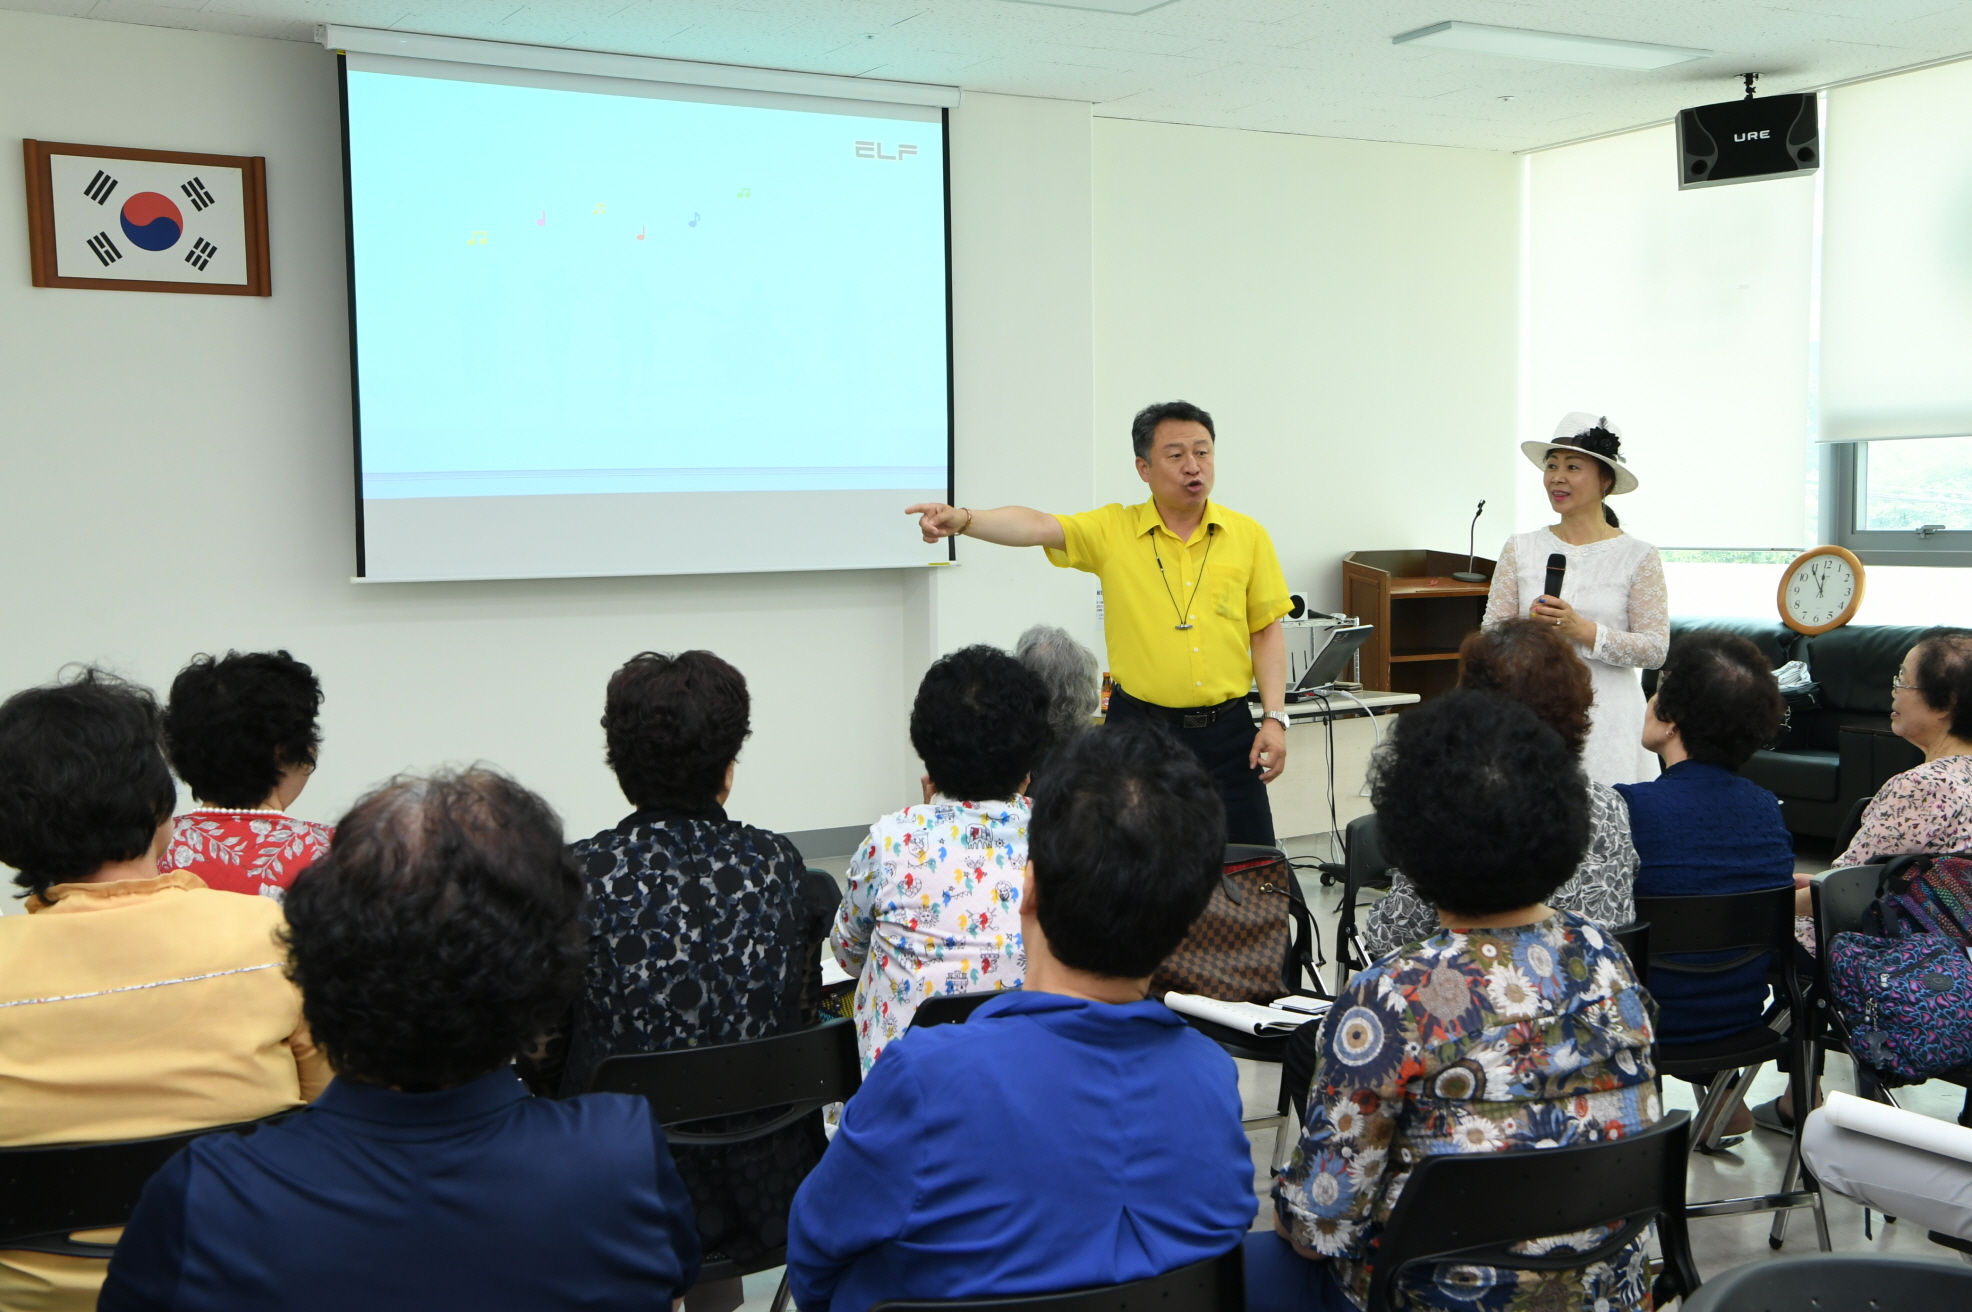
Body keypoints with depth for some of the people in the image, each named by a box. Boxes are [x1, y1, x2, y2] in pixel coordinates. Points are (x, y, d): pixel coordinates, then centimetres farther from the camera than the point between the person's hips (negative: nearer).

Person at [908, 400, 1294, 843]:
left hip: (1227, 729, 1)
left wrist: (1275, 719, -2)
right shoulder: (1114, 530, -2)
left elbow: (1267, 630, 6)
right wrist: (962, 519, -35)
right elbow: (1037, 527, -17)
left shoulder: (1248, 536, 3)